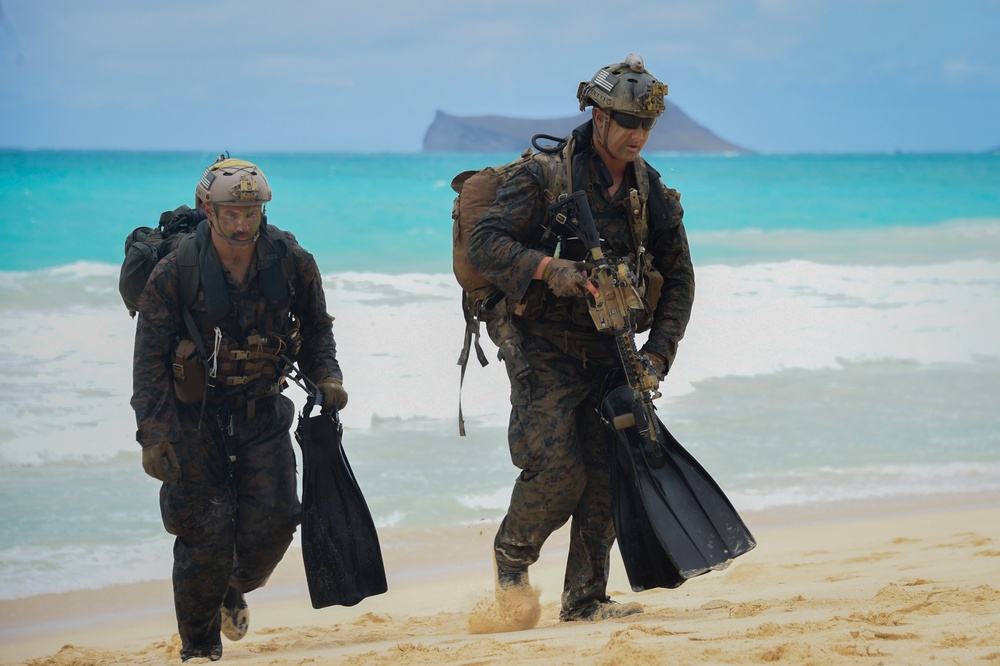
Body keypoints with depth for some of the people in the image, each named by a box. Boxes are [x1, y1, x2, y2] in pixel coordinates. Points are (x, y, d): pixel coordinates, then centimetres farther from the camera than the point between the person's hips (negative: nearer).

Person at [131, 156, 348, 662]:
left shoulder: (292, 263, -7)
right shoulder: (176, 273, -15)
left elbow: (316, 328, 10)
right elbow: (150, 359, -11)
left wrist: (326, 377, -8)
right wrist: (153, 435, -18)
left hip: (262, 410, 3)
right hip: (195, 415, -3)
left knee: (273, 520, -4)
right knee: (205, 530, -7)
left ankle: (235, 590, 30)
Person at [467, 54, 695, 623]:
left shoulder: (653, 194, 6)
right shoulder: (546, 176, -10)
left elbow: (678, 280, 11)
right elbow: (485, 243, -15)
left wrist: (657, 354, -1)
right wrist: (546, 267, -31)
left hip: (609, 354, 5)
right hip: (544, 351, -5)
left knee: (606, 475, -1)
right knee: (557, 468, -14)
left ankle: (586, 600, 7)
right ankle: (513, 556, 13)